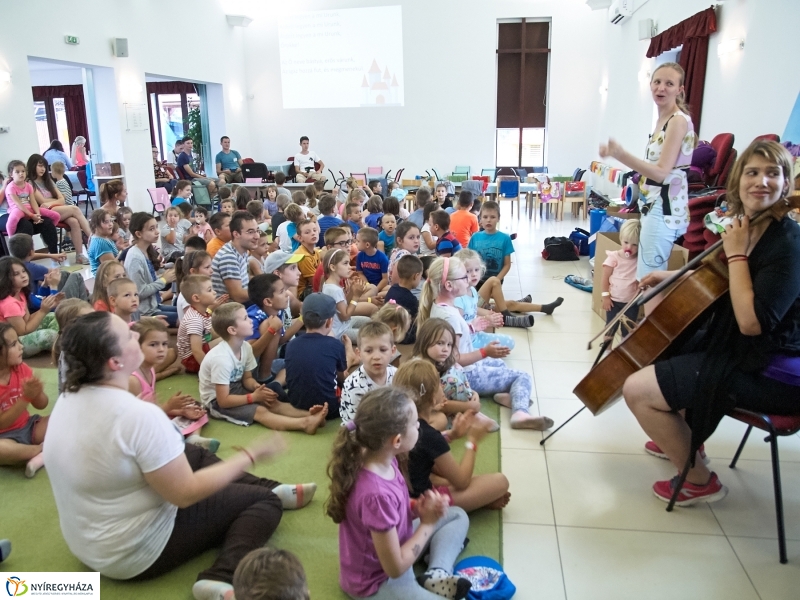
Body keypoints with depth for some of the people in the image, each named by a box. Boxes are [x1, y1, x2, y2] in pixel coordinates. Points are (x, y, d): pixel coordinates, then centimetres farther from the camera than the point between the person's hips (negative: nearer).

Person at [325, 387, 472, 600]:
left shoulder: (383, 460, -11)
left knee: (457, 515, 17)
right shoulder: (376, 494, -36)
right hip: (378, 581, -9)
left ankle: (436, 575, 1)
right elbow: (395, 568, -25)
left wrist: (418, 508, -11)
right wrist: (428, 523, -16)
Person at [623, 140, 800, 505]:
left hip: (768, 372, -10)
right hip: (734, 348, 10)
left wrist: (736, 254, -24)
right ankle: (681, 440, 38)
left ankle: (699, 480, 4)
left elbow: (752, 321, -31)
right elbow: (718, 281, 21)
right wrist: (674, 277, 9)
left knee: (637, 389, -18)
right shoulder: (747, 227, 3)